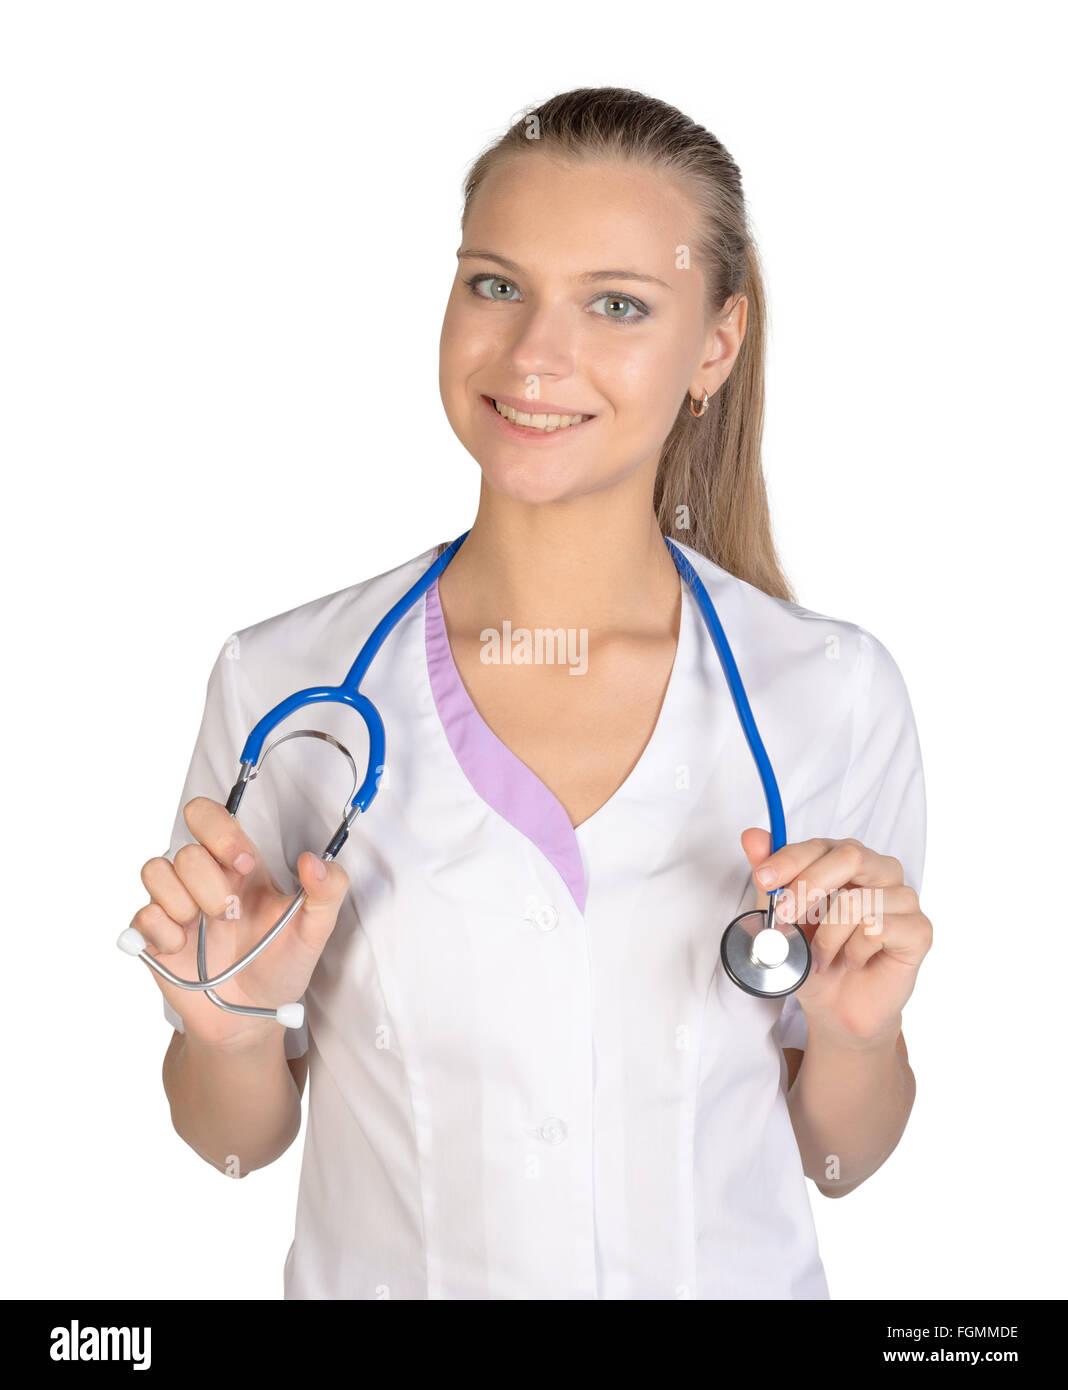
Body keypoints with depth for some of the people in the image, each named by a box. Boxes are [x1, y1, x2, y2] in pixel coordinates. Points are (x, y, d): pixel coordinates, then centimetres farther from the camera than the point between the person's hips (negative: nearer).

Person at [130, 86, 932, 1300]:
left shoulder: (834, 693, -14)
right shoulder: (280, 684, -15)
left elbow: (838, 1157, -3)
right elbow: (235, 1140, -4)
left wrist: (854, 1033, -21)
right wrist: (232, 1030, -22)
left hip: (733, 1277, 0)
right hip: (378, 1270, 0)